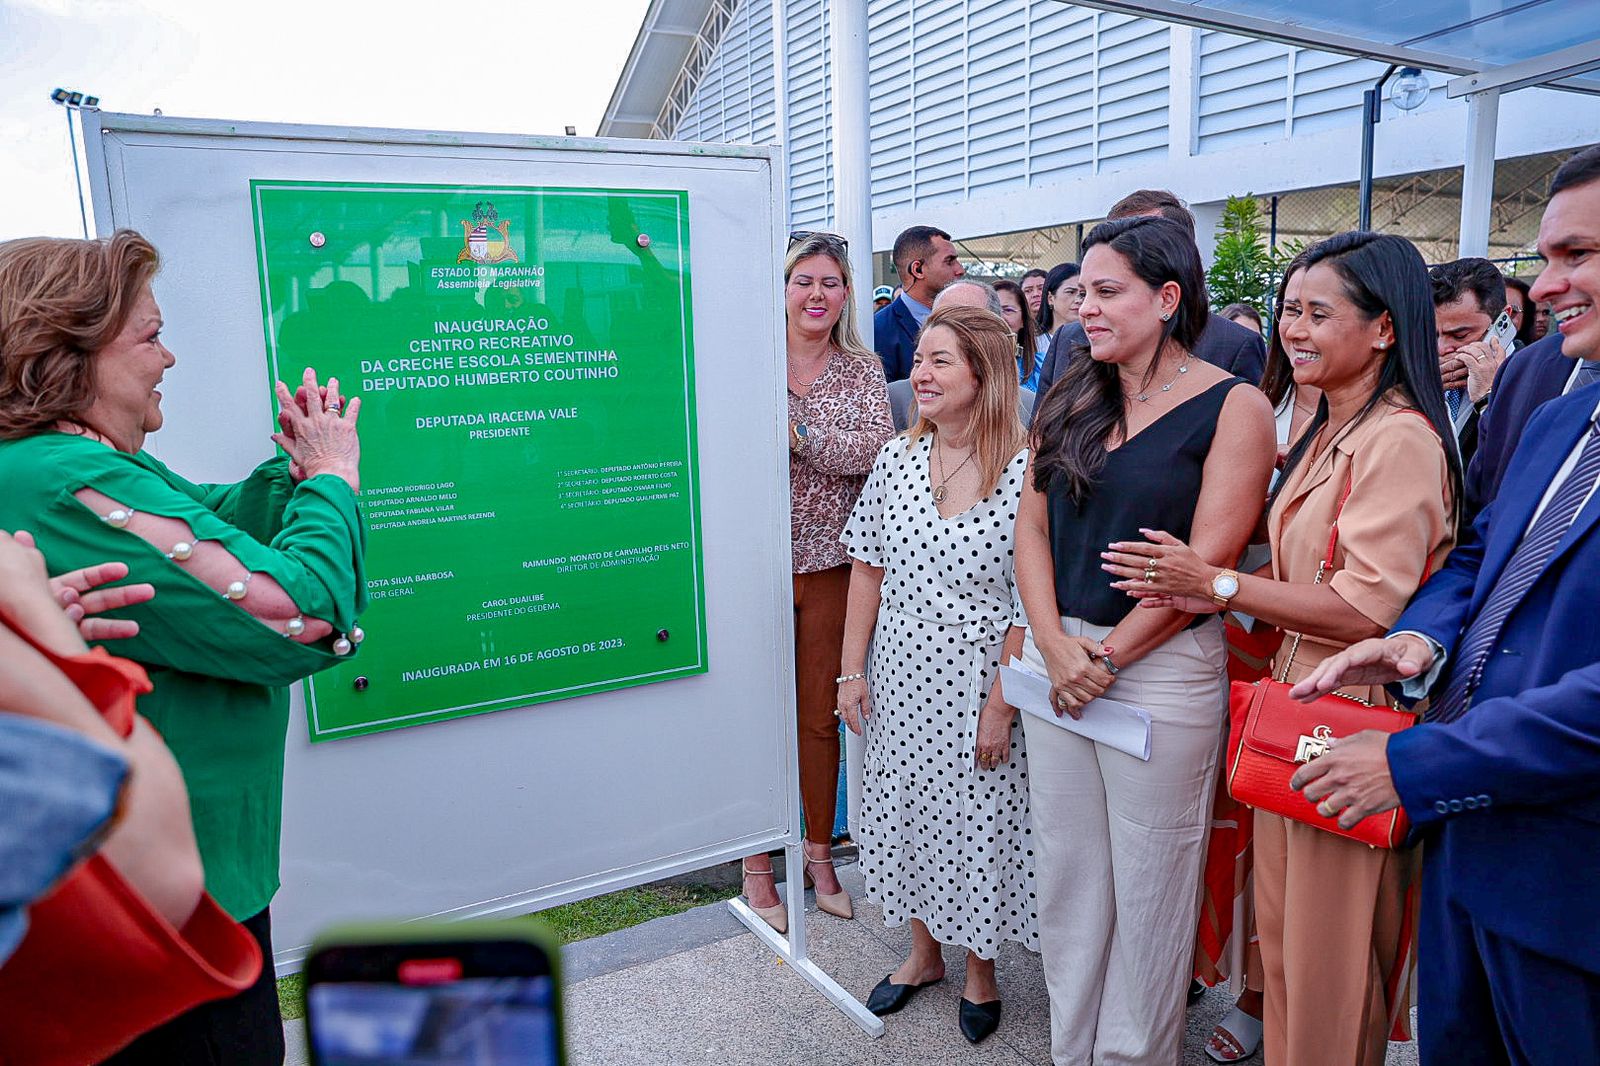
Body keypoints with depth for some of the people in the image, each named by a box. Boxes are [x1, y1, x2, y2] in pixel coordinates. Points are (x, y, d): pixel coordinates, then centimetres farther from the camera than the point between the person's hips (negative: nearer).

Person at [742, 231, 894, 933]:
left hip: (832, 564, 2)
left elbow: (877, 449, -8)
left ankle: (819, 853, 31)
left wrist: (800, 436, -19)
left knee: (821, 717, 13)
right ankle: (757, 867, 23)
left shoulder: (862, 370, 6)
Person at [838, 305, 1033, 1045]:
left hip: (975, 686, -4)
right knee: (903, 812, 17)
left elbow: (1029, 601, -13)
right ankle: (923, 951, 41)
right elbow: (869, 568, 4)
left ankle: (980, 968, 36)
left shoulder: (1023, 472, -15)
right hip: (898, 679, 4)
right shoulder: (896, 459, -1)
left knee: (976, 823, 10)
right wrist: (852, 669, 2)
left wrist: (1001, 704, -13)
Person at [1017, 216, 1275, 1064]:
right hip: (1055, 657, 5)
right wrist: (1053, 644, -8)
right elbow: (1031, 527, 5)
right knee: (1064, 870, 15)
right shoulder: (1070, 400, 9)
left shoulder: (1234, 408, -7)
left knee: (1148, 886, 9)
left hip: (1162, 669, -5)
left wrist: (1106, 655, -13)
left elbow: (1207, 562, -14)